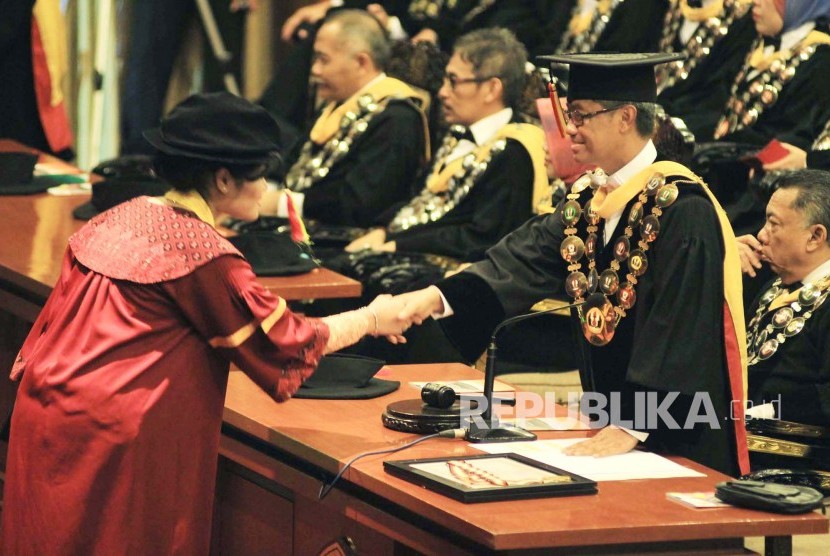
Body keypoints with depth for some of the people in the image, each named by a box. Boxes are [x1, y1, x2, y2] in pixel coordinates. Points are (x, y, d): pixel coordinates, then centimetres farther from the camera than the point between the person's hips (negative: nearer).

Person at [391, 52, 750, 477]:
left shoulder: (682, 210, -18)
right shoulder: (589, 199, 8)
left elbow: (677, 328, -22)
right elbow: (527, 260, -3)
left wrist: (631, 427, -26)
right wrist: (437, 296, -18)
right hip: (612, 421, 7)